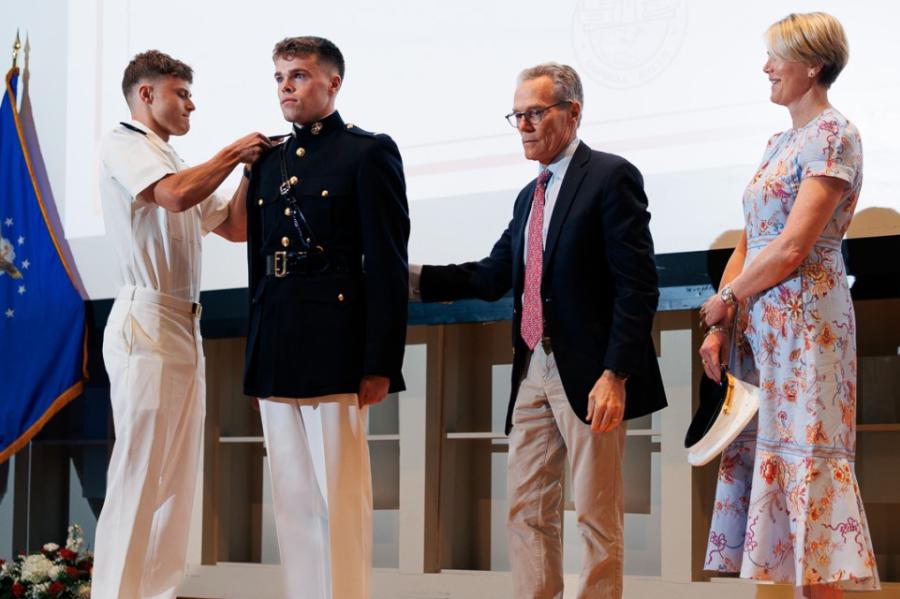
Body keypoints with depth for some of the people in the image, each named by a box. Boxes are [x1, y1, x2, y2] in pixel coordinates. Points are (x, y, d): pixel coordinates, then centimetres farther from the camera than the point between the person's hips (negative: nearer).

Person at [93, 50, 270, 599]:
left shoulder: (175, 163, 21)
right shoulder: (123, 146, -3)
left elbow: (234, 226, 24)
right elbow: (175, 195, -22)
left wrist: (253, 167, 10)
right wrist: (233, 154, -8)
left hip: (185, 328, 9)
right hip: (147, 322, -9)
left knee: (178, 476, 7)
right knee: (139, 474, -12)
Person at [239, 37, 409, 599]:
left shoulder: (369, 152, -1)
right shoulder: (268, 163, 18)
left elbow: (388, 265, -7)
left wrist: (380, 363, -13)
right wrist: (258, 360, 13)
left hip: (335, 352, -6)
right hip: (276, 357, 7)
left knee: (341, 497, -5)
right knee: (293, 500, 9)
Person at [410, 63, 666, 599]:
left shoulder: (611, 177, -7)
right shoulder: (530, 197, 18)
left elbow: (637, 286, -14)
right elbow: (494, 276, 13)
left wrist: (616, 374, -21)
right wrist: (412, 277, 3)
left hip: (588, 374, -8)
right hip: (534, 372, 8)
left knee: (597, 516, -1)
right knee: (527, 511, 9)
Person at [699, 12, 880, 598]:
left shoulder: (833, 136, -10)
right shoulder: (779, 142, 17)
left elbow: (791, 248, -16)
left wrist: (726, 299, -5)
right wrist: (720, 326, 6)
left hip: (803, 318, -9)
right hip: (758, 324, 9)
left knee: (803, 459, -8)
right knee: (763, 457, 7)